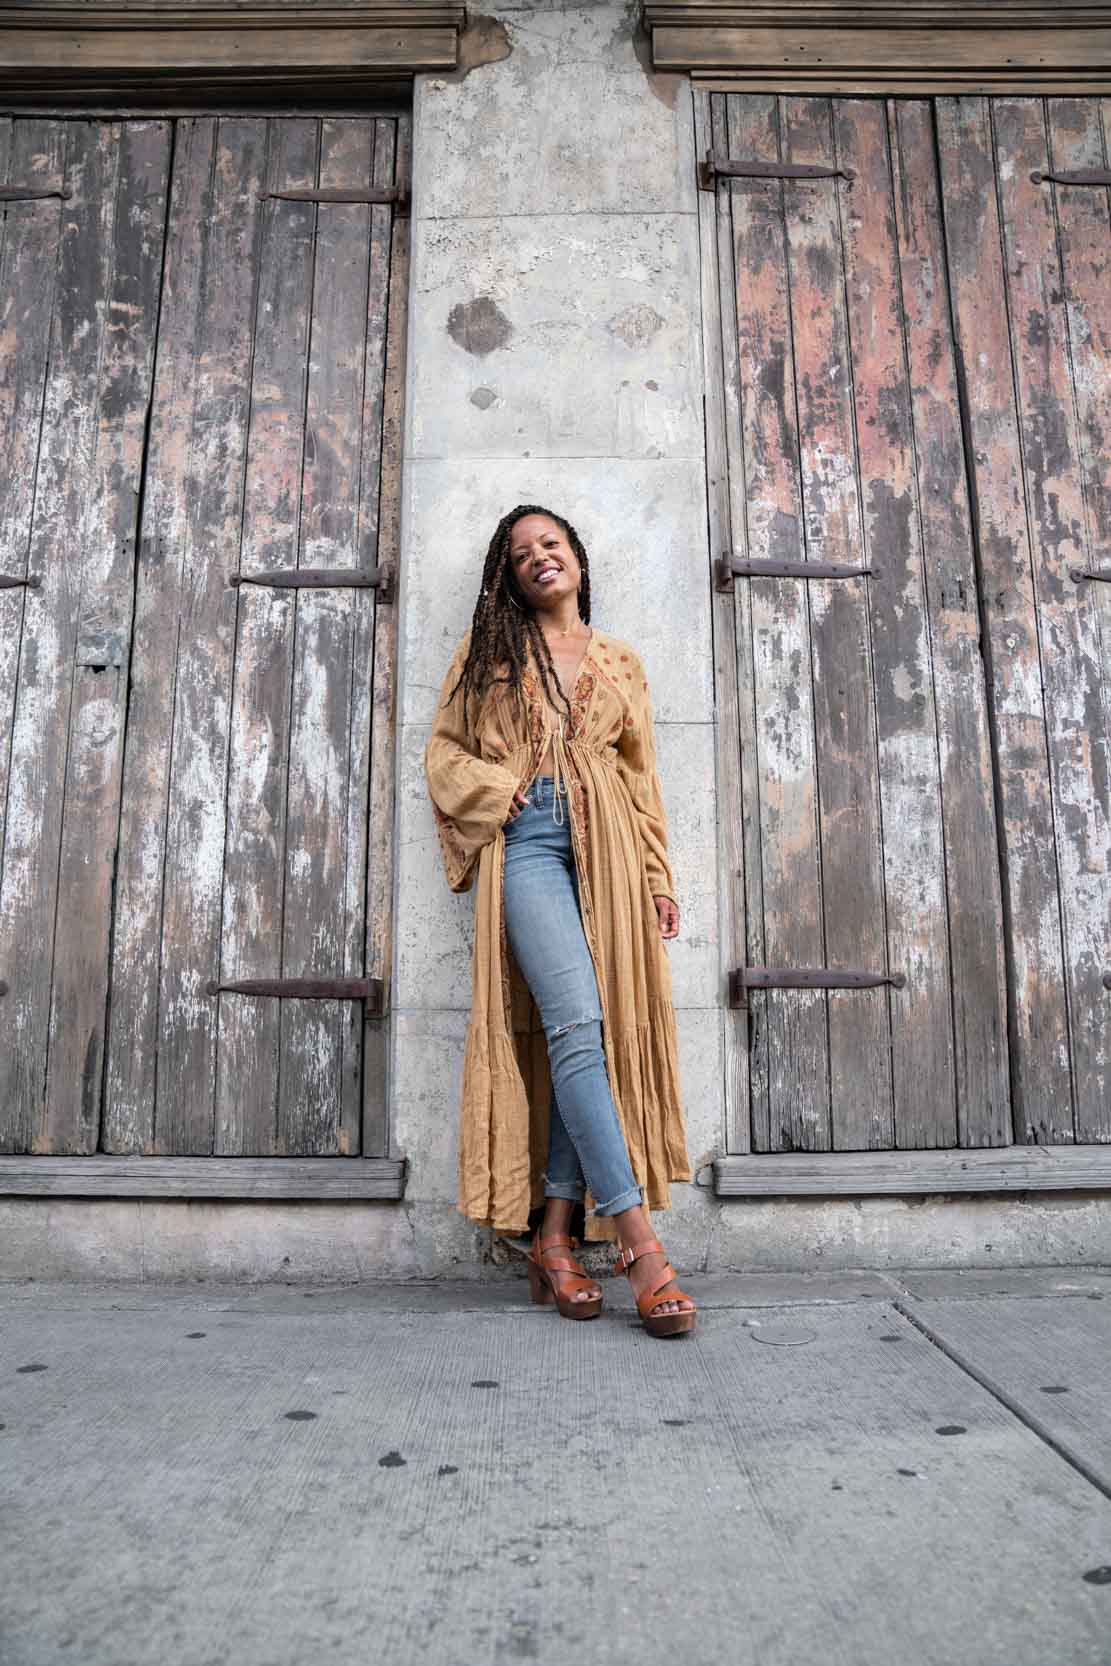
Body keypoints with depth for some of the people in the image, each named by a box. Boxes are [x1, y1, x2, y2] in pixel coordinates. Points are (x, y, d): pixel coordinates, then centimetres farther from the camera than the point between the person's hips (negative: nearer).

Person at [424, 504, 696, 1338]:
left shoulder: (620, 662, 22)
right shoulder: (490, 653, 17)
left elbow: (643, 776, 18)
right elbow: (445, 750, 15)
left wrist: (659, 876, 9)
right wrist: (495, 789, -5)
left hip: (607, 853, 3)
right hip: (528, 844, -2)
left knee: (597, 1032, -6)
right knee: (576, 1024, -18)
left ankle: (556, 1238, 2)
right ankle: (639, 1240, -18)